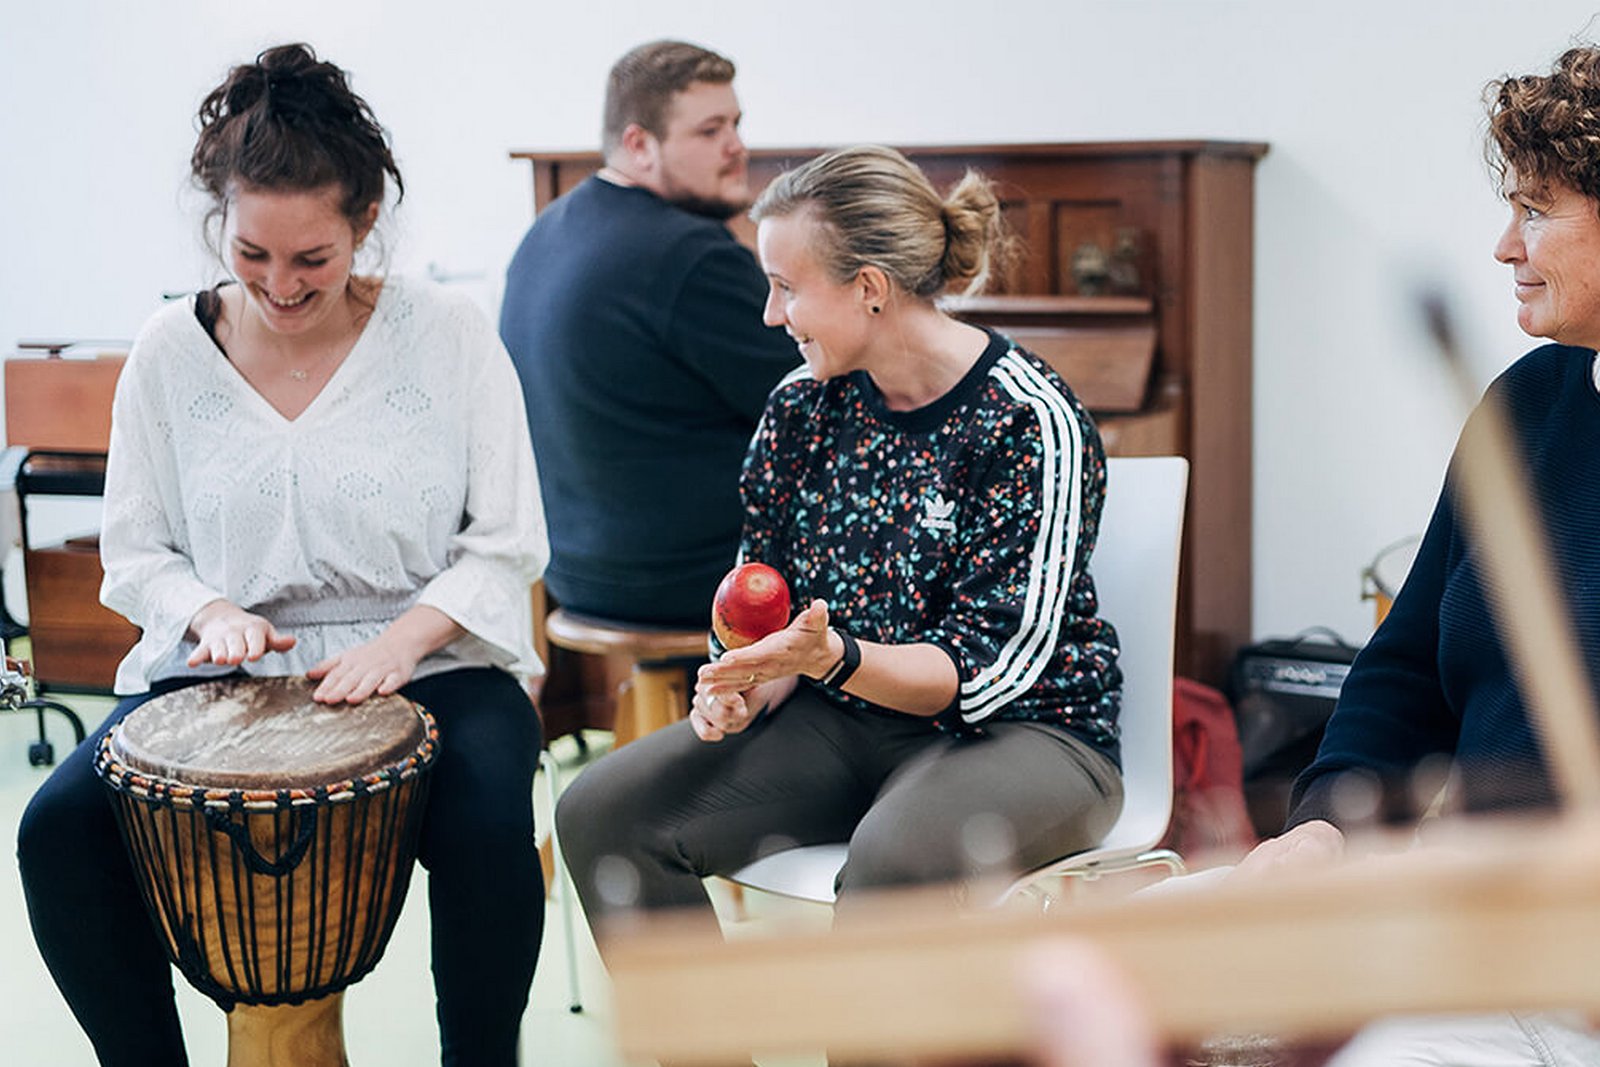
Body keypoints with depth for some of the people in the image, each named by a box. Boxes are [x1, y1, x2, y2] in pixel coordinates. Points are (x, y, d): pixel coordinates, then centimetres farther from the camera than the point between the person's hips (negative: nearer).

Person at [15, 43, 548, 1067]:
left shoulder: (448, 334, -3)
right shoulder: (171, 351, 3)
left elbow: (506, 547, -2)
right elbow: (136, 552, 9)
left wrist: (399, 641, -18)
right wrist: (210, 611, -12)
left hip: (424, 661, -2)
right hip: (220, 669, 2)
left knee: (488, 823, -32)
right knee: (59, 829, -21)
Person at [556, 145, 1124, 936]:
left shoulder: (1031, 422, -16)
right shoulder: (803, 405, 3)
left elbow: (992, 670, -19)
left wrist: (834, 658, -34)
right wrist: (748, 689, -11)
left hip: (1021, 731, -6)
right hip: (844, 721, 6)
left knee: (895, 855, -39)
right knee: (599, 815, -12)